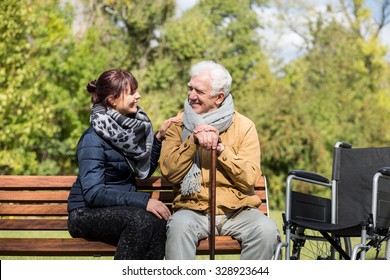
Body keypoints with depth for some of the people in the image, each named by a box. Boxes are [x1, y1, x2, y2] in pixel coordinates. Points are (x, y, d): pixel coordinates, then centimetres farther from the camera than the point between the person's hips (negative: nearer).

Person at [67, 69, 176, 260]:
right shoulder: (93, 138, -15)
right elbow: (93, 193, -22)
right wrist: (143, 201, -28)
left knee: (158, 221, -27)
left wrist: (159, 138, 3)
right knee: (141, 220, -34)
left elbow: (144, 171, 17)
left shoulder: (130, 126, 7)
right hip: (87, 214, -6)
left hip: (122, 207, 6)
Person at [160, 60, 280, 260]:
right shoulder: (179, 125, 8)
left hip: (237, 211, 0)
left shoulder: (243, 126, 5)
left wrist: (220, 147, -14)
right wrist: (193, 140, -15)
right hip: (193, 209, 0)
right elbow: (169, 173, -4)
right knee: (179, 226, -33)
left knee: (266, 230, -28)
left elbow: (250, 180, -5)